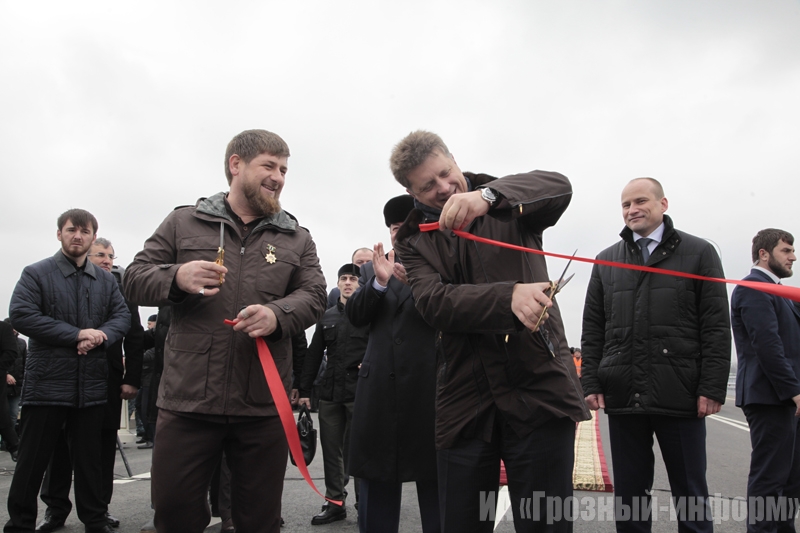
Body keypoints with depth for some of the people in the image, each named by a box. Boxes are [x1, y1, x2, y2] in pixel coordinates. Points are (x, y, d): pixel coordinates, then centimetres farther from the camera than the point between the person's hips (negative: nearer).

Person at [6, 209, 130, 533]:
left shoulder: (106, 281, 12)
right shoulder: (36, 274, 0)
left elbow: (123, 316, 7)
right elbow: (21, 315, -13)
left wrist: (103, 334, -16)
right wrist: (76, 334, -18)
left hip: (92, 384, 4)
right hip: (46, 382, -3)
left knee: (89, 458, 13)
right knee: (33, 458, 5)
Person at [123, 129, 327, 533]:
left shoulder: (297, 238, 13)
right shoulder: (183, 222, 9)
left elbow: (313, 296, 4)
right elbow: (134, 280, 7)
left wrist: (277, 314, -18)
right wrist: (176, 277, -15)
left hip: (263, 406, 1)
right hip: (186, 399, -1)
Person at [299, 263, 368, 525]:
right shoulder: (327, 317, 13)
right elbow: (313, 355, 13)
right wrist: (304, 390, 9)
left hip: (361, 392, -4)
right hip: (330, 392, 4)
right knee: (331, 449, 8)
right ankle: (335, 502, 20)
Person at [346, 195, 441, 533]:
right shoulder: (371, 269, 16)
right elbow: (355, 316, 6)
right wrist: (379, 282, -11)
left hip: (428, 383, -3)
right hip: (380, 386, 3)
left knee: (434, 477, 6)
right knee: (376, 477, 11)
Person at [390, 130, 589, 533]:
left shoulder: (507, 206, 9)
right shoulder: (413, 242, 8)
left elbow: (557, 186, -13)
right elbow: (434, 303, -10)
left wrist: (488, 195, -31)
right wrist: (508, 296, -27)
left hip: (540, 389, -1)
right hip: (464, 404, 2)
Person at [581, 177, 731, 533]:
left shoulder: (699, 253, 5)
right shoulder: (607, 261, 14)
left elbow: (716, 327, -1)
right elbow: (592, 329, 11)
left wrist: (712, 388, -8)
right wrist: (591, 383, 2)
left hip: (680, 396, -2)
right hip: (622, 397, 3)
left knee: (691, 494, 8)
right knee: (629, 494, 10)